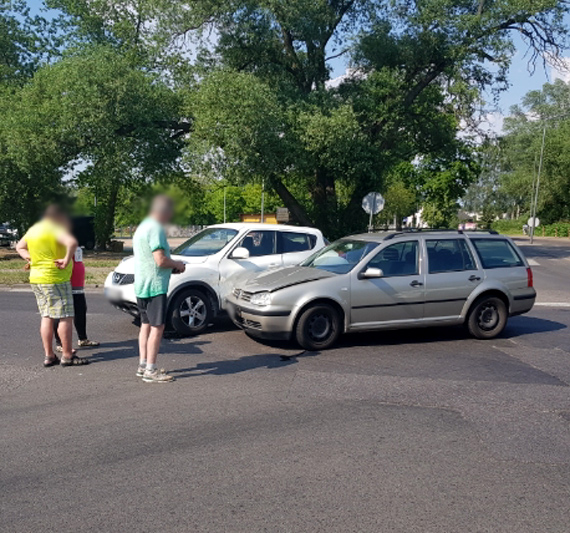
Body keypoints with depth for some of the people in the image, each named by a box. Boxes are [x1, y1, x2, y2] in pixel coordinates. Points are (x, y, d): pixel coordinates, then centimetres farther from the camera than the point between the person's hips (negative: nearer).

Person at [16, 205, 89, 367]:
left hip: (37, 279, 9)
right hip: (55, 280, -9)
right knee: (65, 317, -3)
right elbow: (72, 242, -31)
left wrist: (30, 258, 15)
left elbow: (19, 247, 27)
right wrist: (67, 260, -20)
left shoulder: (33, 229, 14)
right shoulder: (55, 229, -13)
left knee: (46, 317, 12)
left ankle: (49, 356, 15)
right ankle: (67, 356, 0)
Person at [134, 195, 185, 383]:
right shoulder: (156, 229, -16)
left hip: (141, 285, 10)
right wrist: (177, 264, -5)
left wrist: (172, 266, 15)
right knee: (157, 327, -5)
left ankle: (143, 365, 22)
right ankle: (150, 371, -2)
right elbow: (161, 260, -23)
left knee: (146, 325, 16)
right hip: (154, 285, -10)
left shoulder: (142, 226, 17)